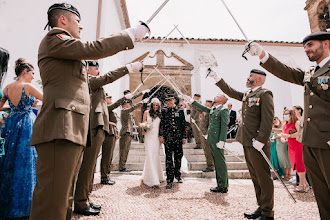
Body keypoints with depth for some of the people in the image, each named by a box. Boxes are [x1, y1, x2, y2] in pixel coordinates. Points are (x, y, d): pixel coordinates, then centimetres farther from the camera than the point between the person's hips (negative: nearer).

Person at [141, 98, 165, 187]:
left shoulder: (160, 114, 9)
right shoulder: (146, 113, 7)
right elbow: (143, 123, 10)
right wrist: (143, 130, -11)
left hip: (157, 137, 1)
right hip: (149, 136, -1)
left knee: (155, 155, 6)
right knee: (150, 156, -8)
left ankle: (158, 176, 25)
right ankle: (152, 179, -5)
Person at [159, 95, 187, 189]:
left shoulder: (180, 111, 7)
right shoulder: (164, 111, 5)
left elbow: (183, 125, 9)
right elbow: (161, 124, 3)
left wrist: (184, 137, 7)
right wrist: (161, 135, -4)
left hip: (178, 138, 2)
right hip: (168, 138, -1)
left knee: (178, 157, 11)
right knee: (169, 158, -1)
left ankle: (177, 175, 32)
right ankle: (170, 180, 6)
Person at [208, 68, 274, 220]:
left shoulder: (264, 94, -8)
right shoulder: (246, 95, 17)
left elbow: (268, 120, -16)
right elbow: (230, 92, 25)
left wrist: (260, 140, -21)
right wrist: (217, 78, 22)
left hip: (258, 145, -8)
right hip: (247, 143, 9)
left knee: (263, 178, 1)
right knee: (255, 178, 15)